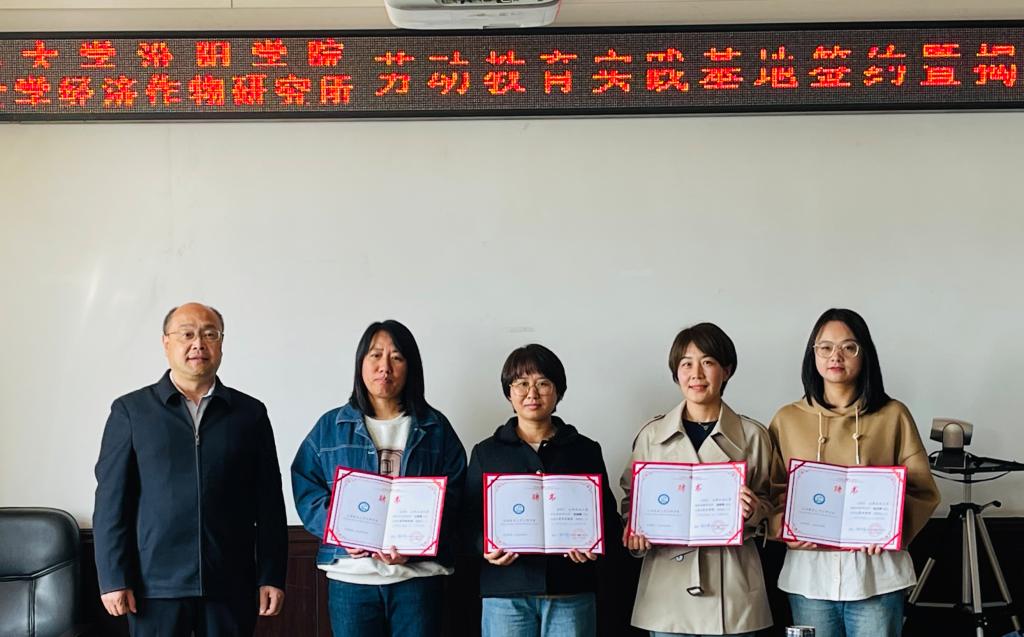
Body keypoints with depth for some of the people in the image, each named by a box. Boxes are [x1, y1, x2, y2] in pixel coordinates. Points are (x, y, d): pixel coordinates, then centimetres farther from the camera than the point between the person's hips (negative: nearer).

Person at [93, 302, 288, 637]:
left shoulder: (250, 412, 9)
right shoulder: (130, 410, 5)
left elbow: (269, 503, 7)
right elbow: (111, 499, 1)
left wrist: (271, 577, 1)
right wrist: (113, 578, -5)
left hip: (230, 586, 1)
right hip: (156, 584, -1)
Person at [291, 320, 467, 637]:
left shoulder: (436, 428, 7)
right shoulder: (331, 426, 8)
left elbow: (452, 498, 1)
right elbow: (306, 491, 4)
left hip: (417, 574, 0)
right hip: (351, 575, 0)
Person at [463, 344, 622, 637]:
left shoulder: (585, 450, 10)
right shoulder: (486, 452, 10)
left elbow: (608, 516, 11)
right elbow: (471, 517, 8)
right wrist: (486, 548, -12)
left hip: (571, 591, 0)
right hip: (506, 592, 0)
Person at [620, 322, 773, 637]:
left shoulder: (752, 435, 3)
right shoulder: (652, 435, 5)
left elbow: (768, 503, 10)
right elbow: (631, 497, 13)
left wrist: (752, 510, -11)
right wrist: (634, 529, -6)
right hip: (668, 587, 1)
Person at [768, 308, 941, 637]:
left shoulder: (893, 415, 2)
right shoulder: (787, 419, 6)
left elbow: (924, 491, 3)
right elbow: (771, 491, 9)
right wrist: (784, 527, -11)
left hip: (876, 573, -1)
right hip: (809, 572, 1)